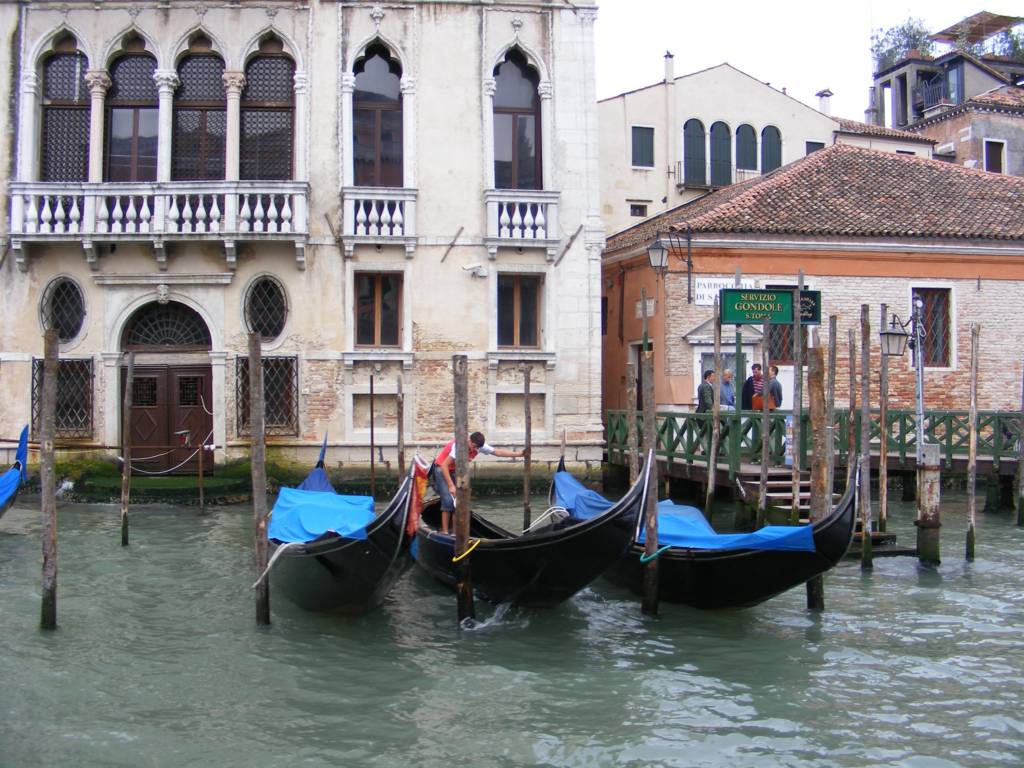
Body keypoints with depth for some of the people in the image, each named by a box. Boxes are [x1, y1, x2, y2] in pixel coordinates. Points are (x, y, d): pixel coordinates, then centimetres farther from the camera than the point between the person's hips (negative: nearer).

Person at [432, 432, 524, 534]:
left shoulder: (479, 446, -14)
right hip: (442, 469, -7)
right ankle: (445, 531, -14)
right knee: (448, 500, -18)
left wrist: (519, 454, -16)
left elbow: (498, 452, -9)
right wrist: (451, 485, -37)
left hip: (454, 471, 7)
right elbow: (444, 465, -33)